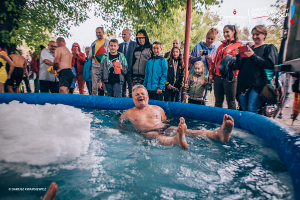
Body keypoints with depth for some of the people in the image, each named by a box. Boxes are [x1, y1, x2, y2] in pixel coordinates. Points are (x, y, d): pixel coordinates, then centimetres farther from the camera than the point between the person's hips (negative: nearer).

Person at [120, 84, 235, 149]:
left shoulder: (157, 108, 24)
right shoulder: (128, 113, 16)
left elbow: (166, 122, 20)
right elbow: (120, 125, 17)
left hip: (165, 129, 4)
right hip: (147, 133, -4)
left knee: (185, 130, -24)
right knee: (157, 137, -40)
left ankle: (219, 134, -46)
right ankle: (177, 141, -76)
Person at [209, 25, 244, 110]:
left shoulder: (238, 45, 4)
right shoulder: (221, 46, 20)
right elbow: (215, 60, 17)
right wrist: (211, 73, 10)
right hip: (218, 76, 5)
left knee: (231, 101, 1)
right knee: (218, 101, 10)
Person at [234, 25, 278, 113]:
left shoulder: (269, 47, 9)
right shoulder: (248, 49, 22)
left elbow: (271, 64, -8)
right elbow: (239, 67, 16)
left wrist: (253, 56, -13)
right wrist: (238, 56, -2)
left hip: (257, 85, -5)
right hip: (243, 84, 5)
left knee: (251, 112, -10)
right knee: (243, 111, 7)